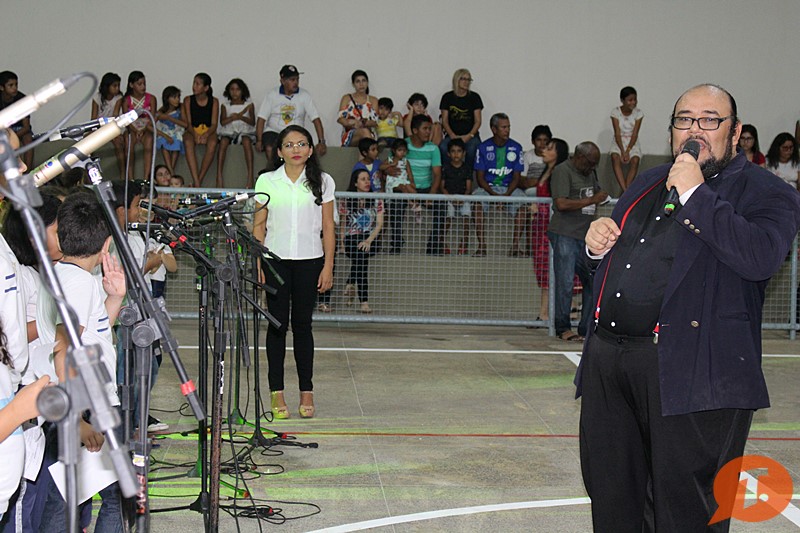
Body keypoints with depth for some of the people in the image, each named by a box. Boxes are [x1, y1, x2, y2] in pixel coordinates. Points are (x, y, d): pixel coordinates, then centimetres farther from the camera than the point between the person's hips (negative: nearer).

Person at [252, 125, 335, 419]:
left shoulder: (322, 182, 3)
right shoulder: (266, 182, 3)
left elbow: (328, 227, 4)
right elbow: (259, 225, 5)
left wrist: (328, 267, -1)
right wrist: (257, 264, -2)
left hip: (309, 261, 0)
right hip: (275, 260, 0)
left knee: (302, 324, 3)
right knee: (278, 324, 2)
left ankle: (306, 392, 10)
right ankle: (277, 393, 7)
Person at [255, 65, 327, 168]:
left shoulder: (304, 95, 1)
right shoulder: (272, 95, 0)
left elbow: (315, 119, -2)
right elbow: (261, 118, -3)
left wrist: (321, 142, -12)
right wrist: (259, 140, -14)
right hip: (274, 131, -1)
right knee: (270, 149, -33)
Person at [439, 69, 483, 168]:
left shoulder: (474, 97, 7)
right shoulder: (447, 97, 8)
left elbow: (477, 121, 5)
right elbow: (445, 121, 6)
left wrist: (469, 136, -11)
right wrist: (453, 136, -11)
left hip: (471, 135, 0)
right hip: (452, 135, 0)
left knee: (472, 149, -35)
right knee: (443, 147, -33)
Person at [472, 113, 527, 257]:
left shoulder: (516, 147, 4)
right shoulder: (483, 147, 0)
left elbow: (516, 177, 3)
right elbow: (480, 177, -2)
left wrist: (507, 194, -16)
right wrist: (493, 194, -18)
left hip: (509, 188, 1)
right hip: (487, 187, -1)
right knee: (477, 200, -33)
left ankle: (515, 246, -25)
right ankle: (481, 245, -30)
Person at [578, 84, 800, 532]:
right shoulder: (648, 184, 20)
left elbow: (761, 257, -23)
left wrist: (695, 193, -19)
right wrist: (598, 245, 7)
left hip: (691, 372, -7)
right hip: (609, 359, 7)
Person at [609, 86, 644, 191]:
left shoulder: (638, 113, -3)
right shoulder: (615, 111, -6)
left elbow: (635, 134, -8)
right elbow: (617, 133, -11)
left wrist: (628, 151, -21)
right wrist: (622, 151, -23)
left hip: (633, 143, 1)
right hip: (619, 142, -1)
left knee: (635, 160, -31)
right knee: (615, 157, -33)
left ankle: (626, 190, -30)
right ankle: (625, 191, -39)